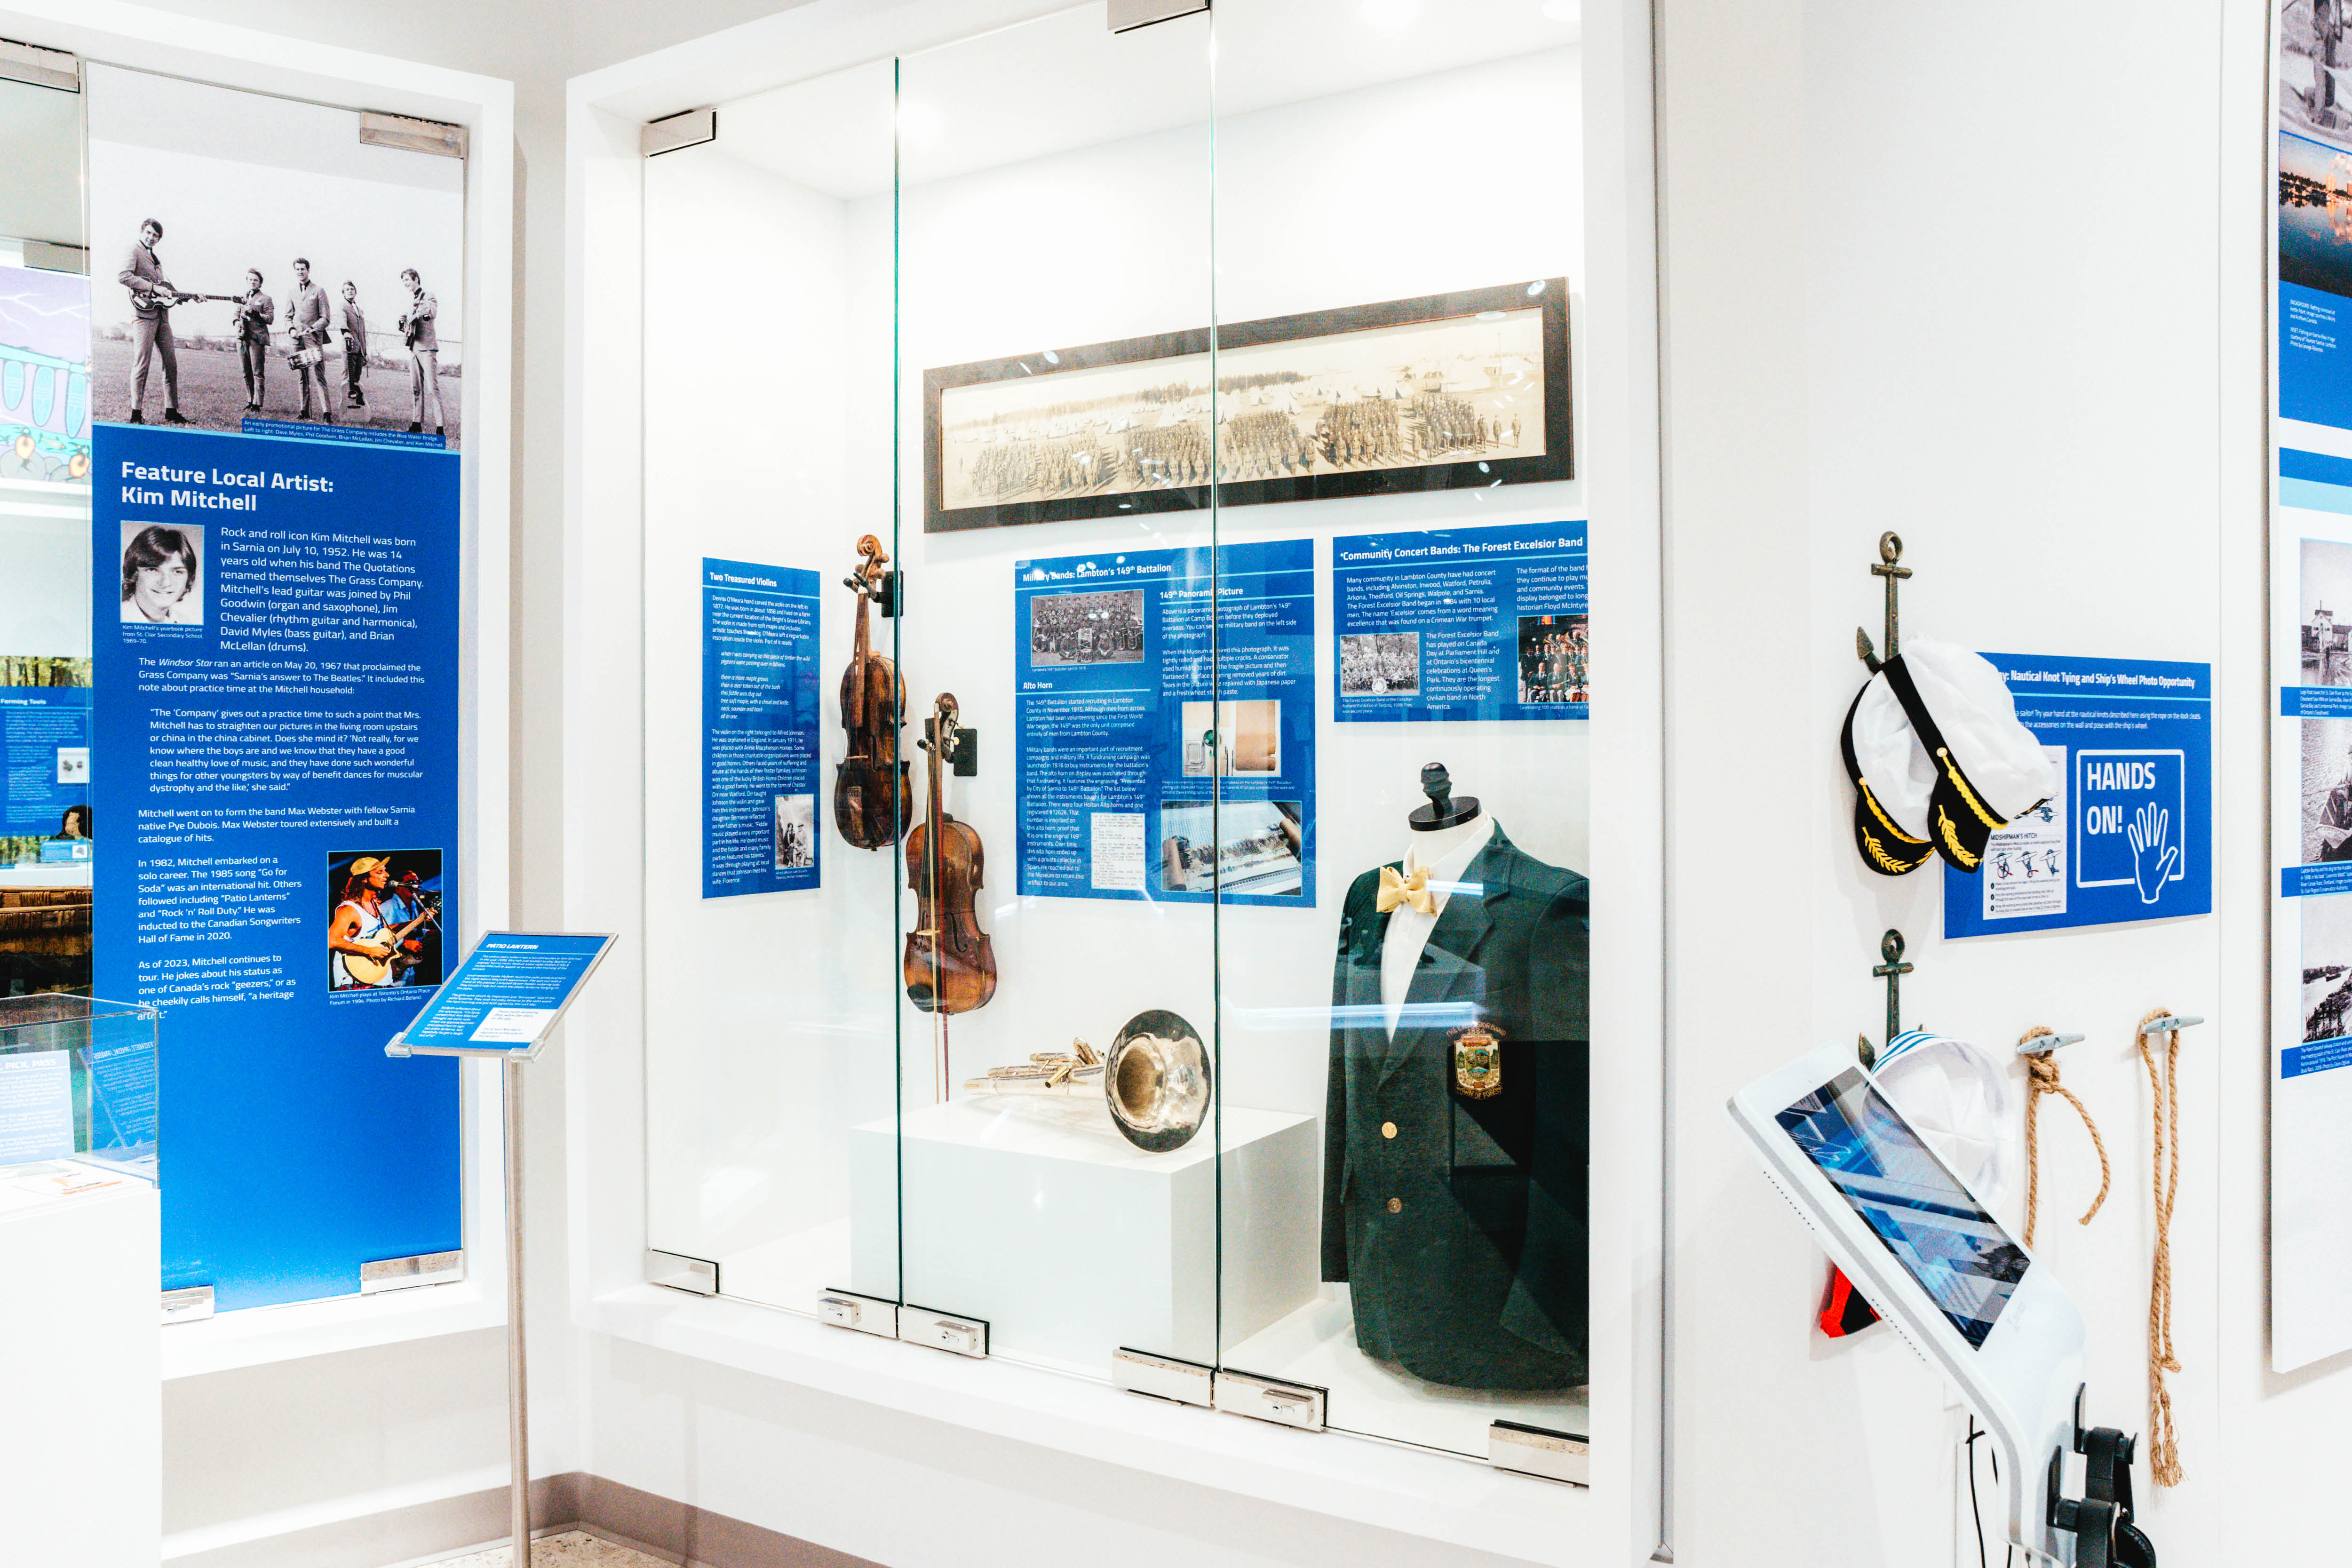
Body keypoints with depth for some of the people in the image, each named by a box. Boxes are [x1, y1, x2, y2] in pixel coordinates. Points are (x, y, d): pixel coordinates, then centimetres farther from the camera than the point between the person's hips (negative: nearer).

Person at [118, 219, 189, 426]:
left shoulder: (155, 259, 26)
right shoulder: (134, 251, -1)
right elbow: (123, 276, -16)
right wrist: (153, 288, -18)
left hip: (162, 316, 8)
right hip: (144, 314, -8)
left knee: (171, 364, 7)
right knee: (142, 364, -10)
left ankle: (171, 412, 13)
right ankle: (137, 414, -9)